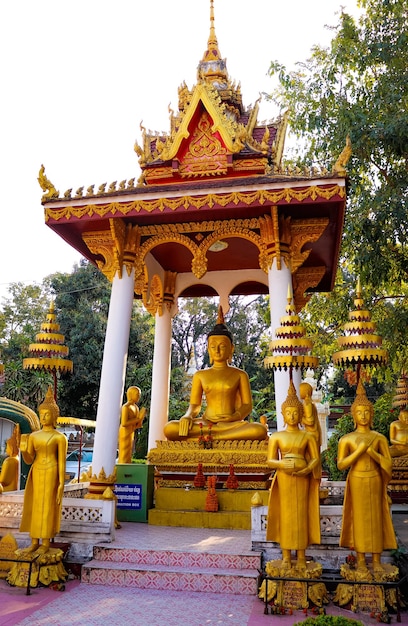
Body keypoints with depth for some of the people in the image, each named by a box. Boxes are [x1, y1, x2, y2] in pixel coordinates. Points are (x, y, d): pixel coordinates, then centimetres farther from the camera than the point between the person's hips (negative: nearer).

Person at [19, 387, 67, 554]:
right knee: (33, 508, 9)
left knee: (47, 508, 0)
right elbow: (29, 460, 5)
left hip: (51, 475, -6)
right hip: (36, 474, 6)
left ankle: (46, 544, 16)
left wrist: (61, 484, -11)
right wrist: (23, 450, -18)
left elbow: (62, 462, -8)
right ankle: (34, 542, 23)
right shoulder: (33, 436, 8)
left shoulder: (60, 437, -7)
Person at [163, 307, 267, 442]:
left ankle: (207, 434, -29)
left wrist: (234, 417, -17)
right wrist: (188, 416, -14)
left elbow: (247, 405, 5)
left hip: (232, 425, -1)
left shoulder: (240, 374, 10)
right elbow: (194, 405, 11)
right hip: (206, 423, 1)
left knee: (260, 430, -35)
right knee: (169, 429, -29)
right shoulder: (200, 375, 14)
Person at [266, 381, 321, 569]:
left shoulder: (308, 436, 4)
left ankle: (301, 556, 15)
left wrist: (308, 469, -16)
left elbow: (315, 458, 3)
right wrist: (282, 465, -19)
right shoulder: (276, 437, 3)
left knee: (301, 515, 3)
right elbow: (270, 460, 0)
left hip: (302, 478, 0)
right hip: (283, 478, 0)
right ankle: (286, 556, 13)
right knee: (285, 515, 3)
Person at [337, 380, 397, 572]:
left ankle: (376, 560, 18)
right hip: (356, 482, -1)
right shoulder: (347, 439, -4)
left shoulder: (379, 438, 1)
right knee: (359, 519, 4)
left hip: (374, 482, 1)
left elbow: (388, 463, -2)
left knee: (376, 519, 6)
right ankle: (360, 560, 16)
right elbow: (341, 464, -10)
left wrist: (372, 452, -18)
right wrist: (359, 450, -19)